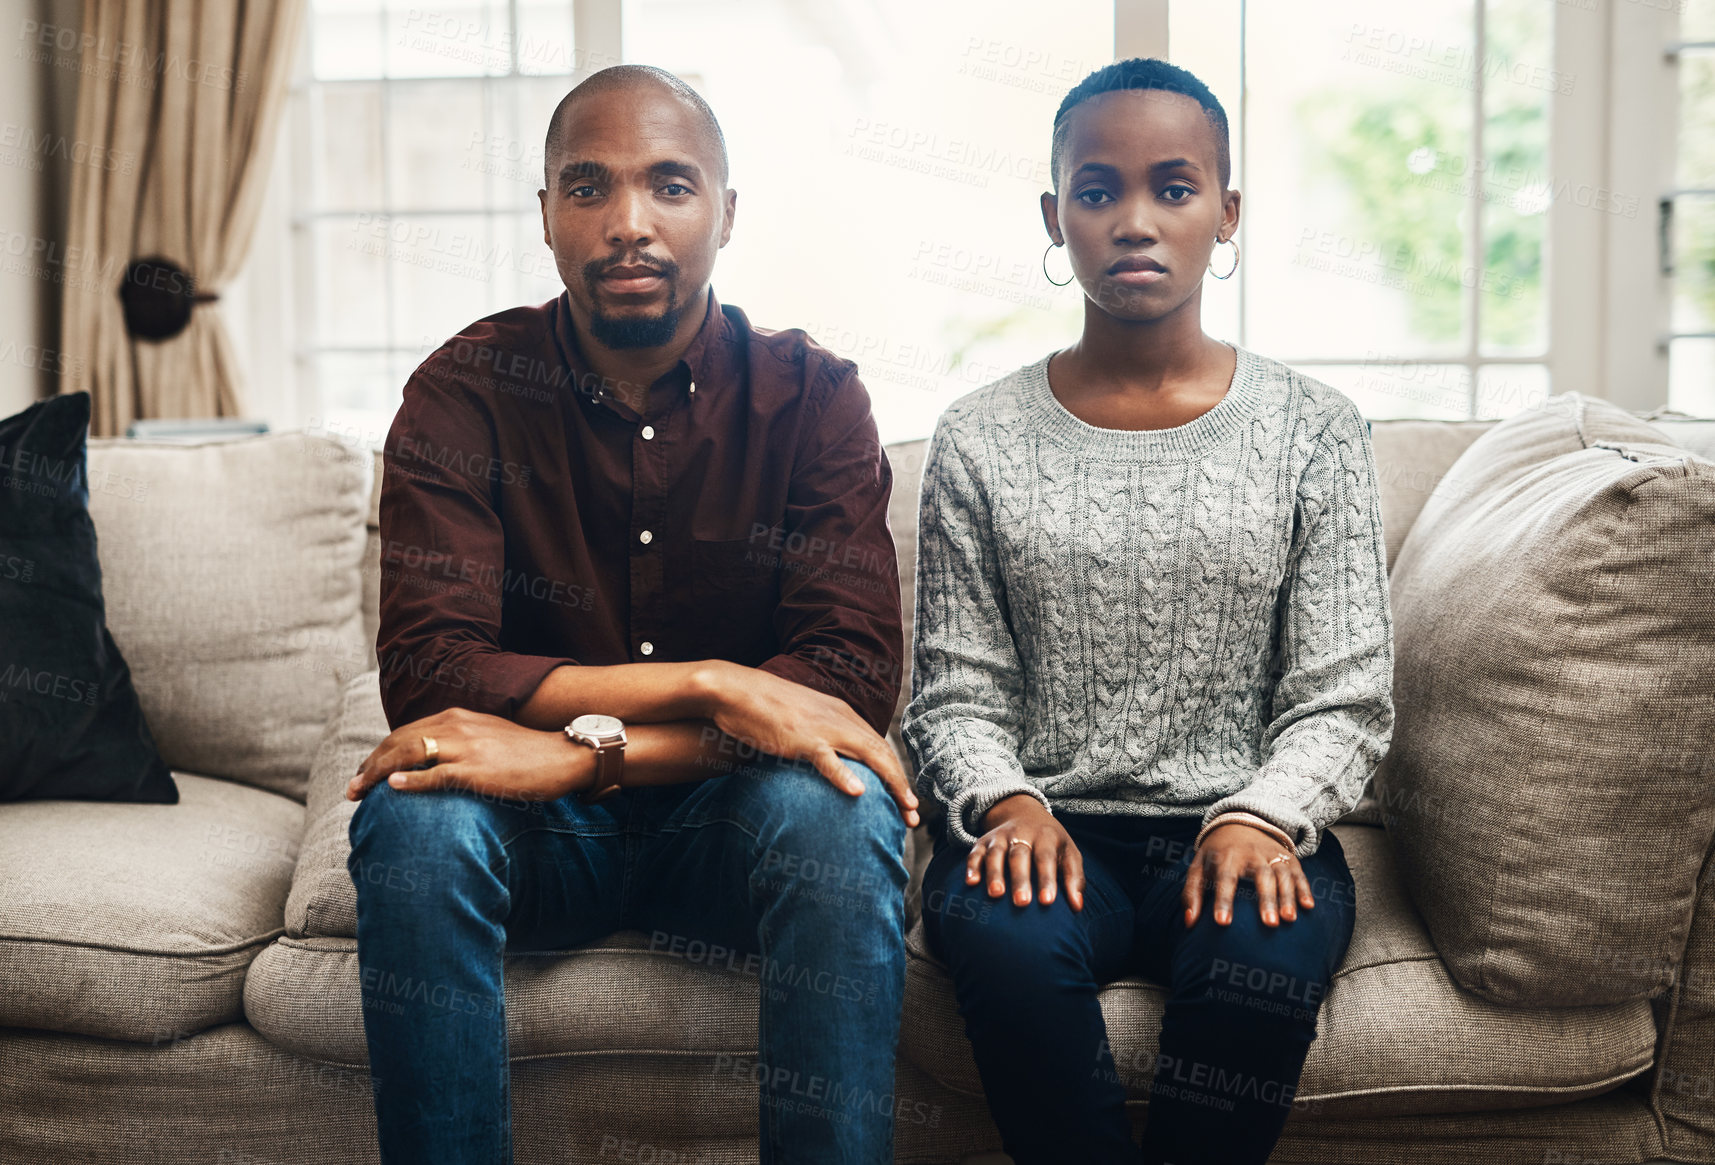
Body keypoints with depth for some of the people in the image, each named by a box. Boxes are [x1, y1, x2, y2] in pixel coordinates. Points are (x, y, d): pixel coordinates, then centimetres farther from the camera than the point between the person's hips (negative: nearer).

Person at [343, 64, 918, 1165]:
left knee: (840, 811, -32)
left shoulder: (813, 396, -6)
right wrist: (709, 683, -27)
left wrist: (585, 750, -28)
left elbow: (854, 677, -17)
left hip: (734, 815, 0)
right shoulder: (465, 392, -6)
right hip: (537, 827, 0)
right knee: (415, 816, -31)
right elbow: (425, 672, -18)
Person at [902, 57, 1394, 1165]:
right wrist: (1009, 803, -14)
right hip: (1052, 824, 0)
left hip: (1245, 822, 0)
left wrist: (1258, 819, -16)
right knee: (1000, 936, -34)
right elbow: (956, 696, 6)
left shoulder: (1312, 430, 6)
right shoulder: (982, 441, 7)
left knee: (1266, 956, -33)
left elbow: (1345, 700, 3)